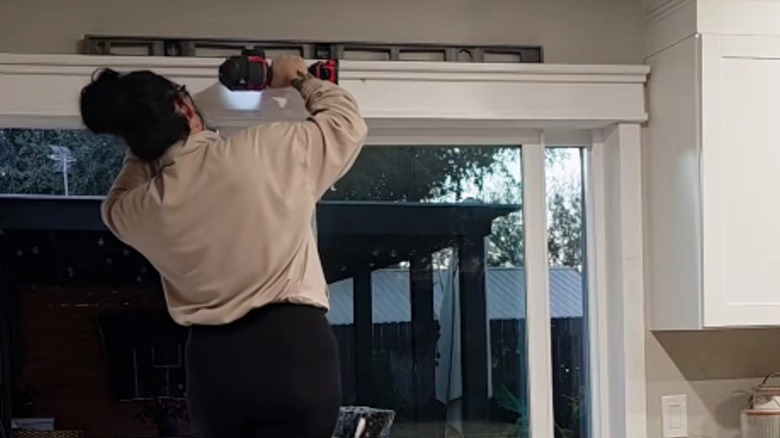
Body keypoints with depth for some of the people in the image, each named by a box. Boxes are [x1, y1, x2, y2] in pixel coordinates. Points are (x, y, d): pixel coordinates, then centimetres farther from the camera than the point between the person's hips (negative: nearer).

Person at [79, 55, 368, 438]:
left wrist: (144, 145, 30)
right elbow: (347, 122, 11)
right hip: (294, 346, -3)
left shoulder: (139, 212, 3)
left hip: (215, 361, 3)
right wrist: (301, 79, 26)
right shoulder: (267, 150, -7)